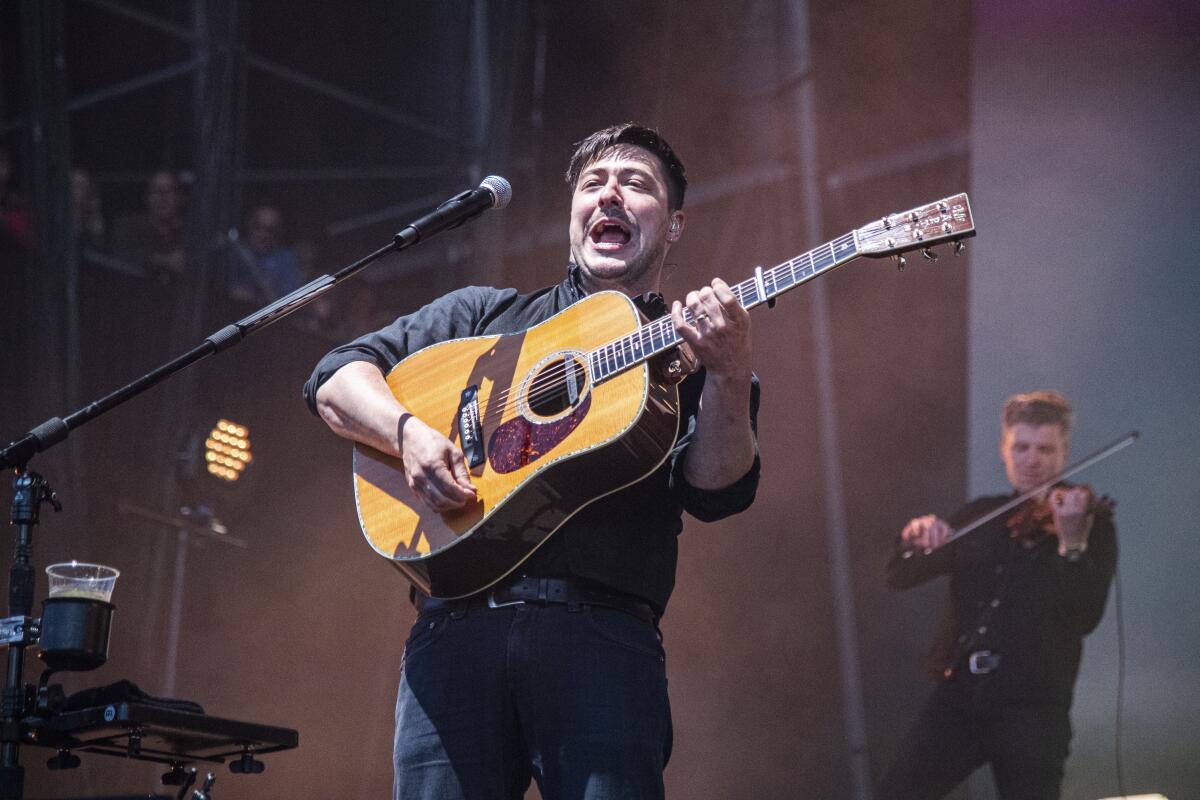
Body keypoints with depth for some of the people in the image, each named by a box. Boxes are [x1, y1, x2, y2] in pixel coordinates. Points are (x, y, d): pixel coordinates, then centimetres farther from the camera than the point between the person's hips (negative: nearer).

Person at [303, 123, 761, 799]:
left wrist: (730, 374, -14)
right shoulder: (483, 313, 24)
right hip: (459, 623, 1)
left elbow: (718, 492, 3)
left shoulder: (693, 354, 19)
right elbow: (337, 377, 17)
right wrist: (408, 431, -3)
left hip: (605, 631, -1)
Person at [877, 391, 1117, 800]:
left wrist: (1072, 543, -29)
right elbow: (899, 578, 12)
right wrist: (914, 541, -11)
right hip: (958, 695, 4)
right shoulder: (980, 516, 13)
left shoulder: (1091, 523, -1)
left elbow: (1084, 619, -14)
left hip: (1032, 705, -4)